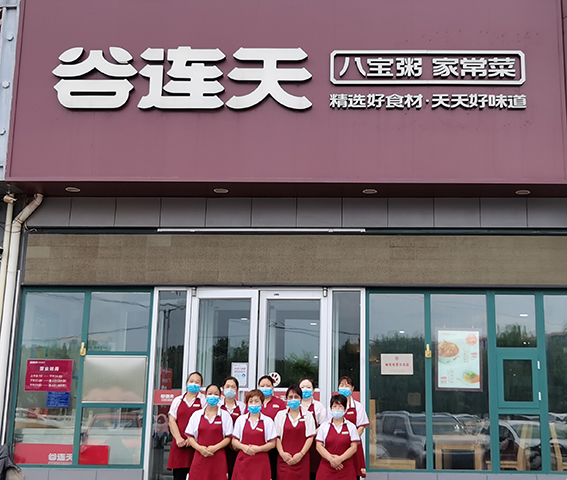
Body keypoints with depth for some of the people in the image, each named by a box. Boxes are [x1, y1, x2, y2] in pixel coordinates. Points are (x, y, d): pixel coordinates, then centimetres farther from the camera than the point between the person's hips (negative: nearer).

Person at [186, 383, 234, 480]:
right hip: (200, 457, 1)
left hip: (218, 459, -1)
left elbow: (228, 438, 3)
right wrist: (200, 448, -9)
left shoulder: (225, 415, 8)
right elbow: (190, 437, 8)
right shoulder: (196, 415, 12)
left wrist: (215, 447, -12)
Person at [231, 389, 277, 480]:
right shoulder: (241, 419, 9)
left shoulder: (268, 421, 3)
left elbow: (272, 444, 1)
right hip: (243, 461, 1)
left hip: (260, 462, -1)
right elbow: (234, 441, 9)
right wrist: (244, 447, -10)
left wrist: (259, 448, -15)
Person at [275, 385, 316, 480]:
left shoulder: (308, 416, 8)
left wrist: (301, 454, -8)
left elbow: (310, 437, 2)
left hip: (302, 460, 0)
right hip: (284, 459, 0)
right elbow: (277, 437, 6)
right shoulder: (280, 415, 10)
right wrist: (282, 453, -8)